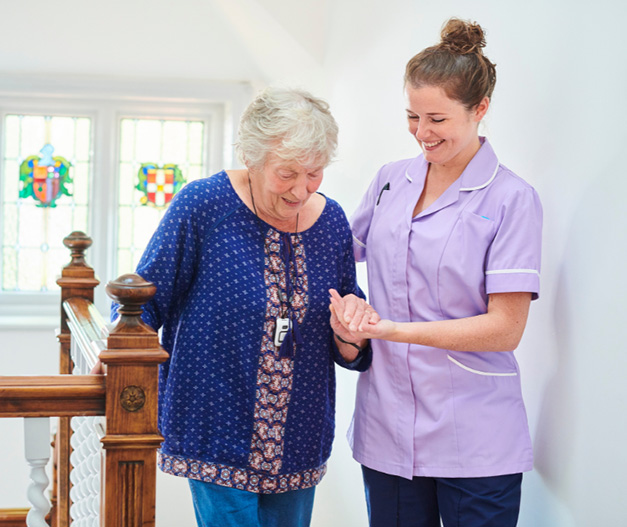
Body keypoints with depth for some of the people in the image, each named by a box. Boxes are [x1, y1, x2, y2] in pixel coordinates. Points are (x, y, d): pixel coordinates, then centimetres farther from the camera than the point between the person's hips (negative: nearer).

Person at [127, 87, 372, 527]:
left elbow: (349, 353, 10)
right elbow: (144, 298, -5)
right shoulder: (204, 204, -12)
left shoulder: (332, 221, 2)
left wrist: (348, 336, -12)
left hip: (299, 438, 5)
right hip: (218, 435, -4)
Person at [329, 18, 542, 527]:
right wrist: (348, 302, -2)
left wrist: (390, 329, -18)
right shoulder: (390, 181, 9)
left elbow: (505, 328, -12)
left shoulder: (511, 198, -7)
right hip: (387, 431, 4)